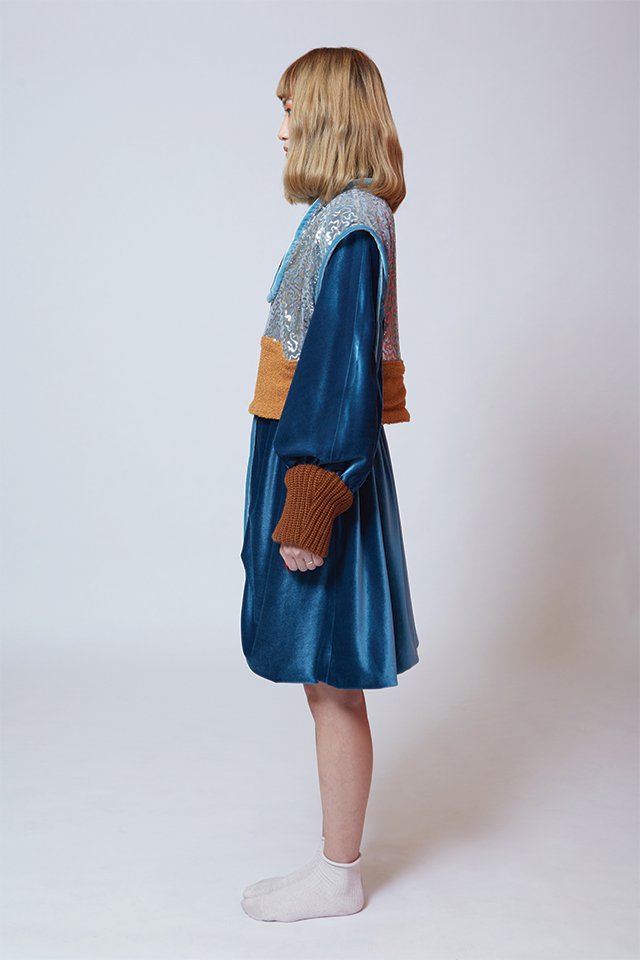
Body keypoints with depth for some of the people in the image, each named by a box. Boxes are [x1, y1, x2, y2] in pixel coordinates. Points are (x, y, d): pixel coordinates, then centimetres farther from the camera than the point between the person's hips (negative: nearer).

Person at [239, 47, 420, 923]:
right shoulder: (345, 216, 12)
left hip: (323, 457, -9)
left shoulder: (349, 226, -16)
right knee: (327, 679, 16)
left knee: (331, 682, 3)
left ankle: (338, 876, 21)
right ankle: (338, 857, 32)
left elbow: (341, 375, -21)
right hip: (311, 453, 9)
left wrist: (308, 511, -19)